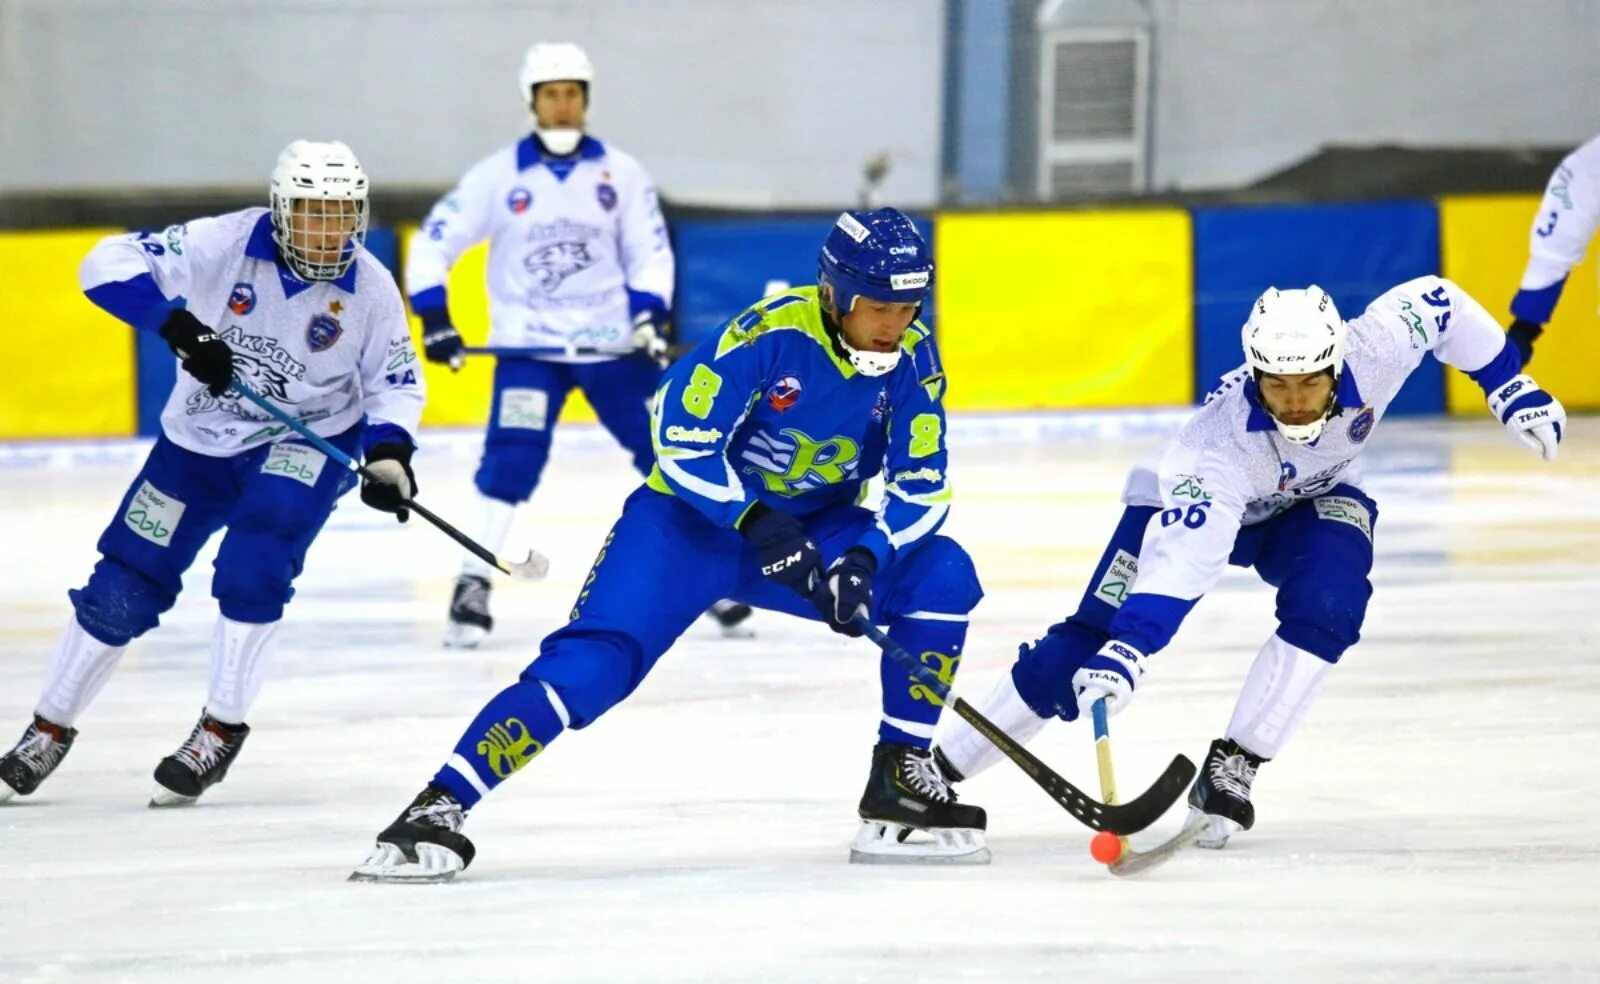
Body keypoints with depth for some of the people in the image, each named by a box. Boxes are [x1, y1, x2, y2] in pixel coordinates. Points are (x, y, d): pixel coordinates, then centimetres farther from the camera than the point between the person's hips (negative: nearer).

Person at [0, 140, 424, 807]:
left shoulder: (370, 288, -15)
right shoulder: (224, 244, -21)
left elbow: (396, 379, -4)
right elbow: (109, 265, -25)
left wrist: (388, 451, -22)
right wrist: (179, 326, -37)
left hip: (304, 443, -1)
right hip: (201, 438, 1)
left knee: (252, 568, -25)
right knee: (123, 588, 2)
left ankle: (221, 732, -8)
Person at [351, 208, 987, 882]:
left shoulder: (911, 358, -10)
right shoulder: (771, 334, -24)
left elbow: (922, 484, -10)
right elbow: (682, 437, -24)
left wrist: (868, 558, -27)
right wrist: (756, 523, -34)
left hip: (817, 525, 5)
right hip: (696, 517, -5)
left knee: (941, 574, -17)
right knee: (596, 659, -23)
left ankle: (901, 781, -7)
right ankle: (440, 806, -23)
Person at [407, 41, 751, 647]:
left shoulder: (621, 174, 1)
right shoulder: (498, 176, -4)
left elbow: (650, 251, 4)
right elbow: (434, 242, -3)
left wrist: (649, 317, -11)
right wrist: (434, 318, -13)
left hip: (613, 344, 2)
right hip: (529, 346, -2)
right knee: (511, 457, -17)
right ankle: (473, 586, -11)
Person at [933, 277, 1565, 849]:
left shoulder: (1372, 352, -33)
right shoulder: (1221, 440, -43)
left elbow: (1439, 304, -13)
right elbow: (1180, 560, -50)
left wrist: (1510, 388, -10)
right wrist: (1126, 652, -61)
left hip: (1316, 500, 3)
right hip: (1189, 501, -3)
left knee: (1328, 603, -30)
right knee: (1086, 645, -15)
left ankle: (1232, 768, -18)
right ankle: (938, 766, -3)